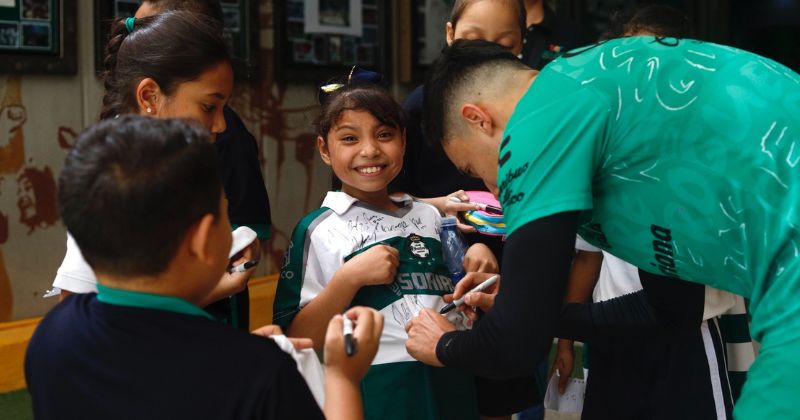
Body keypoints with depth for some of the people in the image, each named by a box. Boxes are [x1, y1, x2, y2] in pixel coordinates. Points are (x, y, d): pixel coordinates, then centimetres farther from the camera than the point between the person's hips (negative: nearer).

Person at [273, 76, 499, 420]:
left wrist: (479, 258, 1)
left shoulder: (429, 215, 9)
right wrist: (350, 277, -20)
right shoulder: (318, 230, -5)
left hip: (452, 384, 5)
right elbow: (297, 340, -10)